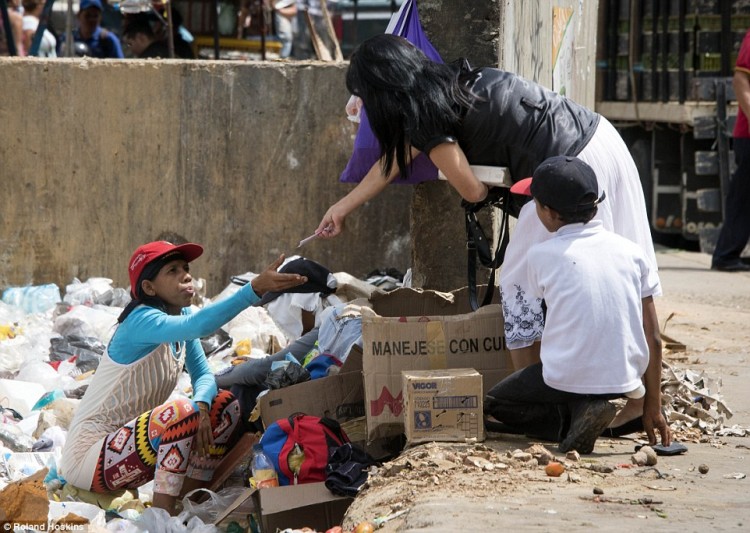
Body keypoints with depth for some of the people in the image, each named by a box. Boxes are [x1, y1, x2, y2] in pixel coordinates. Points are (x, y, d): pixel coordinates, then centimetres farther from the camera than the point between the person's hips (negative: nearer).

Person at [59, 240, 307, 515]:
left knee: (225, 405, 1)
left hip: (134, 437, 9)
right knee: (181, 413, -31)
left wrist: (201, 406, -23)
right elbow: (197, 326, -41)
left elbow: (203, 374, 2)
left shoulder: (181, 316, 7)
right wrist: (255, 289, -51)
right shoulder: (142, 321, -21)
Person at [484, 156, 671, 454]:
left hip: (566, 378, -6)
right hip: (625, 379, 6)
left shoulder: (540, 255, -2)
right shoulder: (631, 251, 5)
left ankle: (573, 414, -4)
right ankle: (580, 412, 6)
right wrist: (653, 408, 13)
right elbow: (653, 339, 6)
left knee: (493, 401, 19)